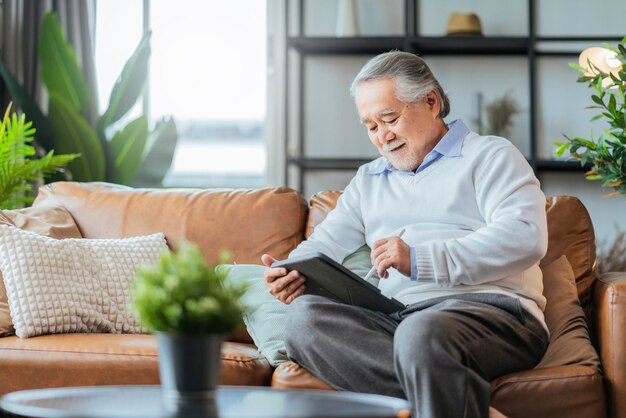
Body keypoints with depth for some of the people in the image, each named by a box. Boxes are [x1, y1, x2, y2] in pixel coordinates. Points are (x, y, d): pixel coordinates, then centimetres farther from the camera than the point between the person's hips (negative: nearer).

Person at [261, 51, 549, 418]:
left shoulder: (490, 155, 10)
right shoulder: (369, 179, 30)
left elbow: (525, 237, -8)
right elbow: (326, 243, 22)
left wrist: (420, 260, -16)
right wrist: (290, 273, -4)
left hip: (493, 308, -6)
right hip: (397, 318, 7)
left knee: (421, 332, -41)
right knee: (306, 314, -25)